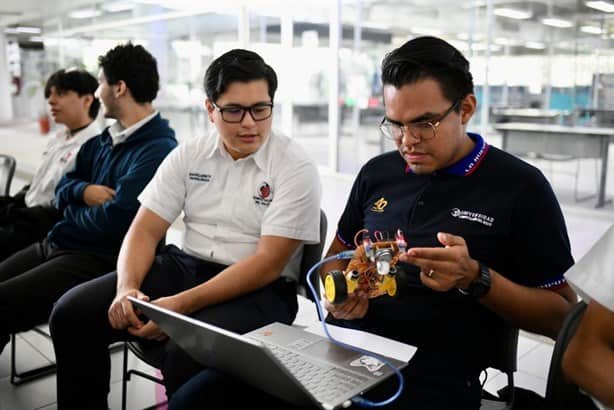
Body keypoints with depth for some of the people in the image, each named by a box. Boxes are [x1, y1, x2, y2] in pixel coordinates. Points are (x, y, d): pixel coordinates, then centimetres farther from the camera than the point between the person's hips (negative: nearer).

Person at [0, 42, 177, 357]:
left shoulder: (157, 151, -17)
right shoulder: (104, 141, 14)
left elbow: (114, 221, -24)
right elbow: (62, 189, 19)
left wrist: (70, 214, -3)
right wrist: (83, 192, -6)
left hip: (99, 260, -10)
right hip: (57, 244, 10)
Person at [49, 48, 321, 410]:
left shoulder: (297, 169, -10)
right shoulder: (188, 155, 6)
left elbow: (268, 263, -17)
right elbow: (145, 230, 4)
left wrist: (182, 305, -25)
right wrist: (127, 288, -17)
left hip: (258, 291, -5)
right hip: (183, 266, 5)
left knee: (187, 355, -34)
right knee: (72, 313, -9)